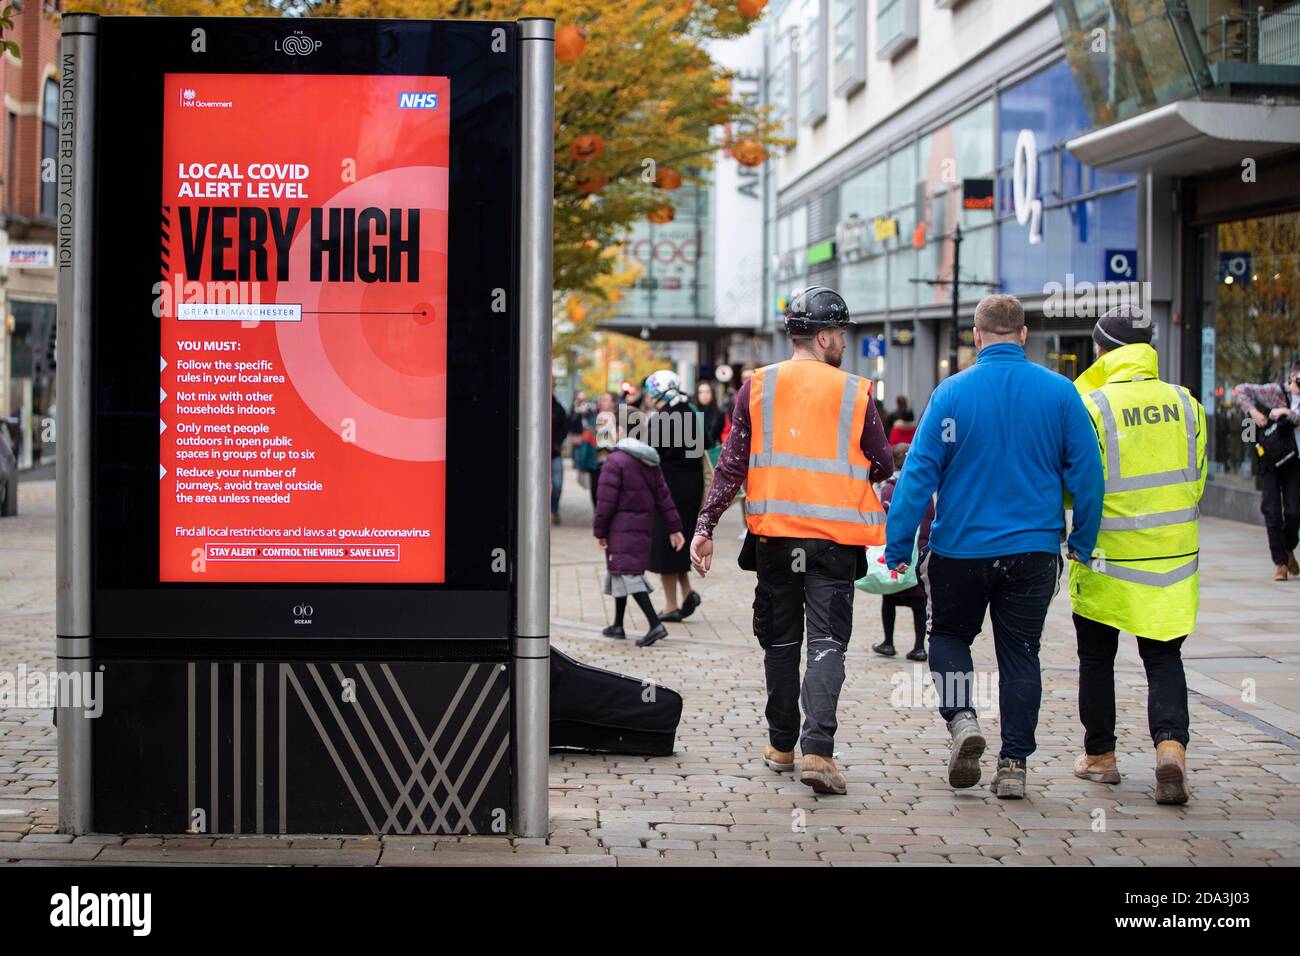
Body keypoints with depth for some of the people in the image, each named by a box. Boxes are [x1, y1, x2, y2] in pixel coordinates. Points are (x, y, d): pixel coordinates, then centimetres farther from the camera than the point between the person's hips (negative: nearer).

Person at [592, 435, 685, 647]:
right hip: (644, 526, 8)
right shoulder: (650, 463, 11)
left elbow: (606, 501, -15)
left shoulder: (614, 462, -13)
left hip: (621, 528, -8)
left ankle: (655, 624, -22)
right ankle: (618, 625, 26)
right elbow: (662, 496, 12)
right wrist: (674, 528, 13)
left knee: (627, 574, -10)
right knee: (622, 573, 19)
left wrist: (599, 531, -9)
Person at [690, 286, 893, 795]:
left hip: (774, 536, 2)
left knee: (780, 641, 15)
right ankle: (817, 750, -16)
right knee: (827, 643, -2)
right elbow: (882, 467, 3)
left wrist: (706, 525, 1)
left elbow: (732, 463, -1)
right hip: (835, 539, -2)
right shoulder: (855, 392, -1)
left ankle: (781, 744, 25)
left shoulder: (758, 387, 2)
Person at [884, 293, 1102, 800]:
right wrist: (1083, 543, 8)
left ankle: (962, 719, -3)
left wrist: (898, 547, -4)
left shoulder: (952, 393, -7)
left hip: (961, 547, -1)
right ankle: (1014, 765, 9)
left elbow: (919, 473, -9)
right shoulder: (1060, 392, -3)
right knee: (1020, 653, 10)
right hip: (1034, 549, 1)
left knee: (949, 635, 19)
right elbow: (1087, 472, -2)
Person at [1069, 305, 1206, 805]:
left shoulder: (1092, 406, -14)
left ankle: (1099, 756, 23)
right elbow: (1196, 482, 9)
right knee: (1163, 656, 10)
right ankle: (1171, 744, -12)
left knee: (1097, 657, 14)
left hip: (1107, 558, -3)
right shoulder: (1186, 404, 0)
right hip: (1172, 557, 3)